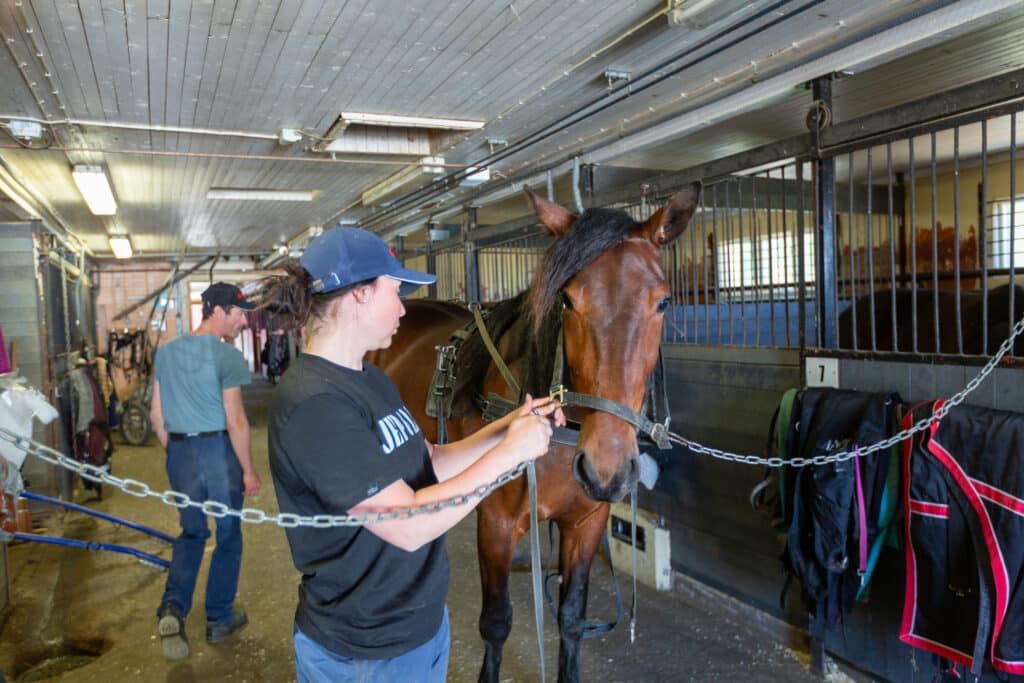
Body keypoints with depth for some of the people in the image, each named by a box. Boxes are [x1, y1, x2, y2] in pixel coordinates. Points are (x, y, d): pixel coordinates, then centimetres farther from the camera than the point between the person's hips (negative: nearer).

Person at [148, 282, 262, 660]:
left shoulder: (166, 351, 7)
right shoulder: (227, 355, -14)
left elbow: (156, 413, 11)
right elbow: (235, 420, -16)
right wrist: (249, 470, -9)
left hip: (180, 451, 6)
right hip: (217, 449, -6)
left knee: (191, 533, 19)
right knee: (228, 535, 11)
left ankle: (173, 608, 1)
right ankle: (219, 619, 22)